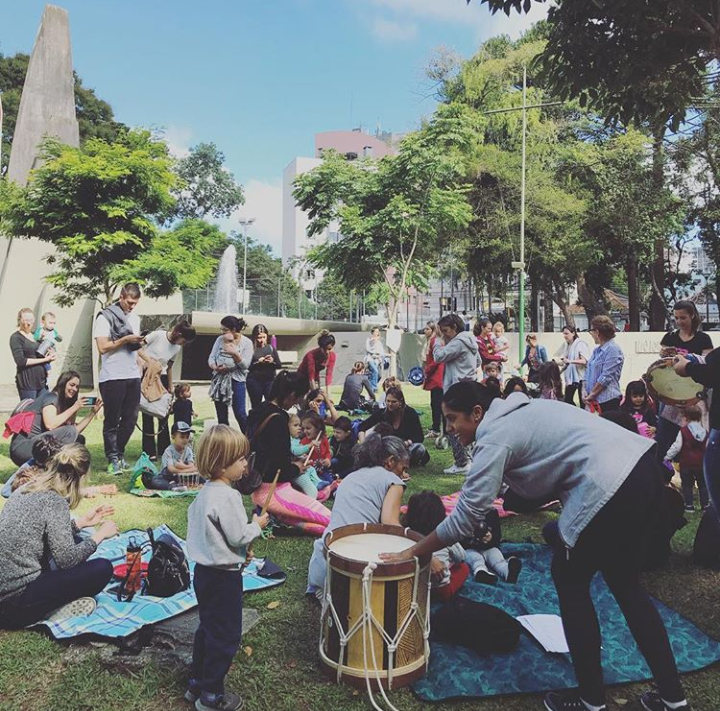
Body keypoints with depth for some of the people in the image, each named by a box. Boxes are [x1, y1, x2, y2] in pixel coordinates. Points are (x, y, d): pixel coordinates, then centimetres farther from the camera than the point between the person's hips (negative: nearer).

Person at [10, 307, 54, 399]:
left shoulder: (35, 335, 15)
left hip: (41, 380, 7)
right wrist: (44, 359, -15)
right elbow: (20, 361, -15)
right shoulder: (16, 337, -6)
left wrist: (50, 357, -2)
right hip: (27, 381, -7)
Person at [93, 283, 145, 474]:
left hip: (133, 376, 6)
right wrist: (125, 339, -17)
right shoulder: (104, 317, -4)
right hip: (112, 377, -6)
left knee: (130, 419, 8)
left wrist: (139, 342, 7)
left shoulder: (135, 318, 16)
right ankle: (112, 459, 6)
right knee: (112, 421, 1)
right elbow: (103, 347, -12)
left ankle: (119, 454, 21)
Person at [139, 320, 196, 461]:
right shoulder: (157, 335, -14)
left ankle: (164, 449, 19)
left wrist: (170, 387, 14)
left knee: (164, 414, 7)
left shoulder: (177, 348, 4)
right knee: (148, 415, -3)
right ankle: (149, 452, 3)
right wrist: (149, 361, -25)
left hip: (161, 378, 6)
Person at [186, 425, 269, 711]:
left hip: (204, 570, 10)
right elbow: (239, 536, -24)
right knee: (226, 635, 6)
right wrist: (257, 525, -4)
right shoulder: (228, 496, -25)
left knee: (208, 628, 24)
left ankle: (196, 684, 37)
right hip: (224, 576, -10)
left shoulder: (204, 492, 4)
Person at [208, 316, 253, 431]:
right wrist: (215, 367, -17)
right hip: (219, 379, 4)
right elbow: (211, 358, 3)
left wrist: (234, 353, -23)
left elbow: (245, 365, -11)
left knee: (240, 413, -6)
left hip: (236, 380, -4)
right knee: (221, 416, 9)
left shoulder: (246, 342, -5)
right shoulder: (220, 339, 4)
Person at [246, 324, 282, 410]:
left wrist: (272, 361, -10)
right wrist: (258, 362, -19)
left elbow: (279, 365, 10)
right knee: (256, 406, 5)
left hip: (270, 380, 2)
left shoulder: (271, 348, 9)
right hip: (254, 381, -2)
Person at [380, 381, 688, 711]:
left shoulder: (494, 438, -10)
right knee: (624, 584, 22)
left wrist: (411, 552, -2)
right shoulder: (517, 411, 17)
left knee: (570, 582, 9)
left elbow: (466, 515, -11)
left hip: (610, 487, -10)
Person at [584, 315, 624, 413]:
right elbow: (589, 373, 17)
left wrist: (591, 395, -11)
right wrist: (586, 392, 3)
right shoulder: (597, 350, 15)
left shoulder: (613, 349, -11)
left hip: (607, 401, -8)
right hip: (594, 400, 8)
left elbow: (605, 378, -16)